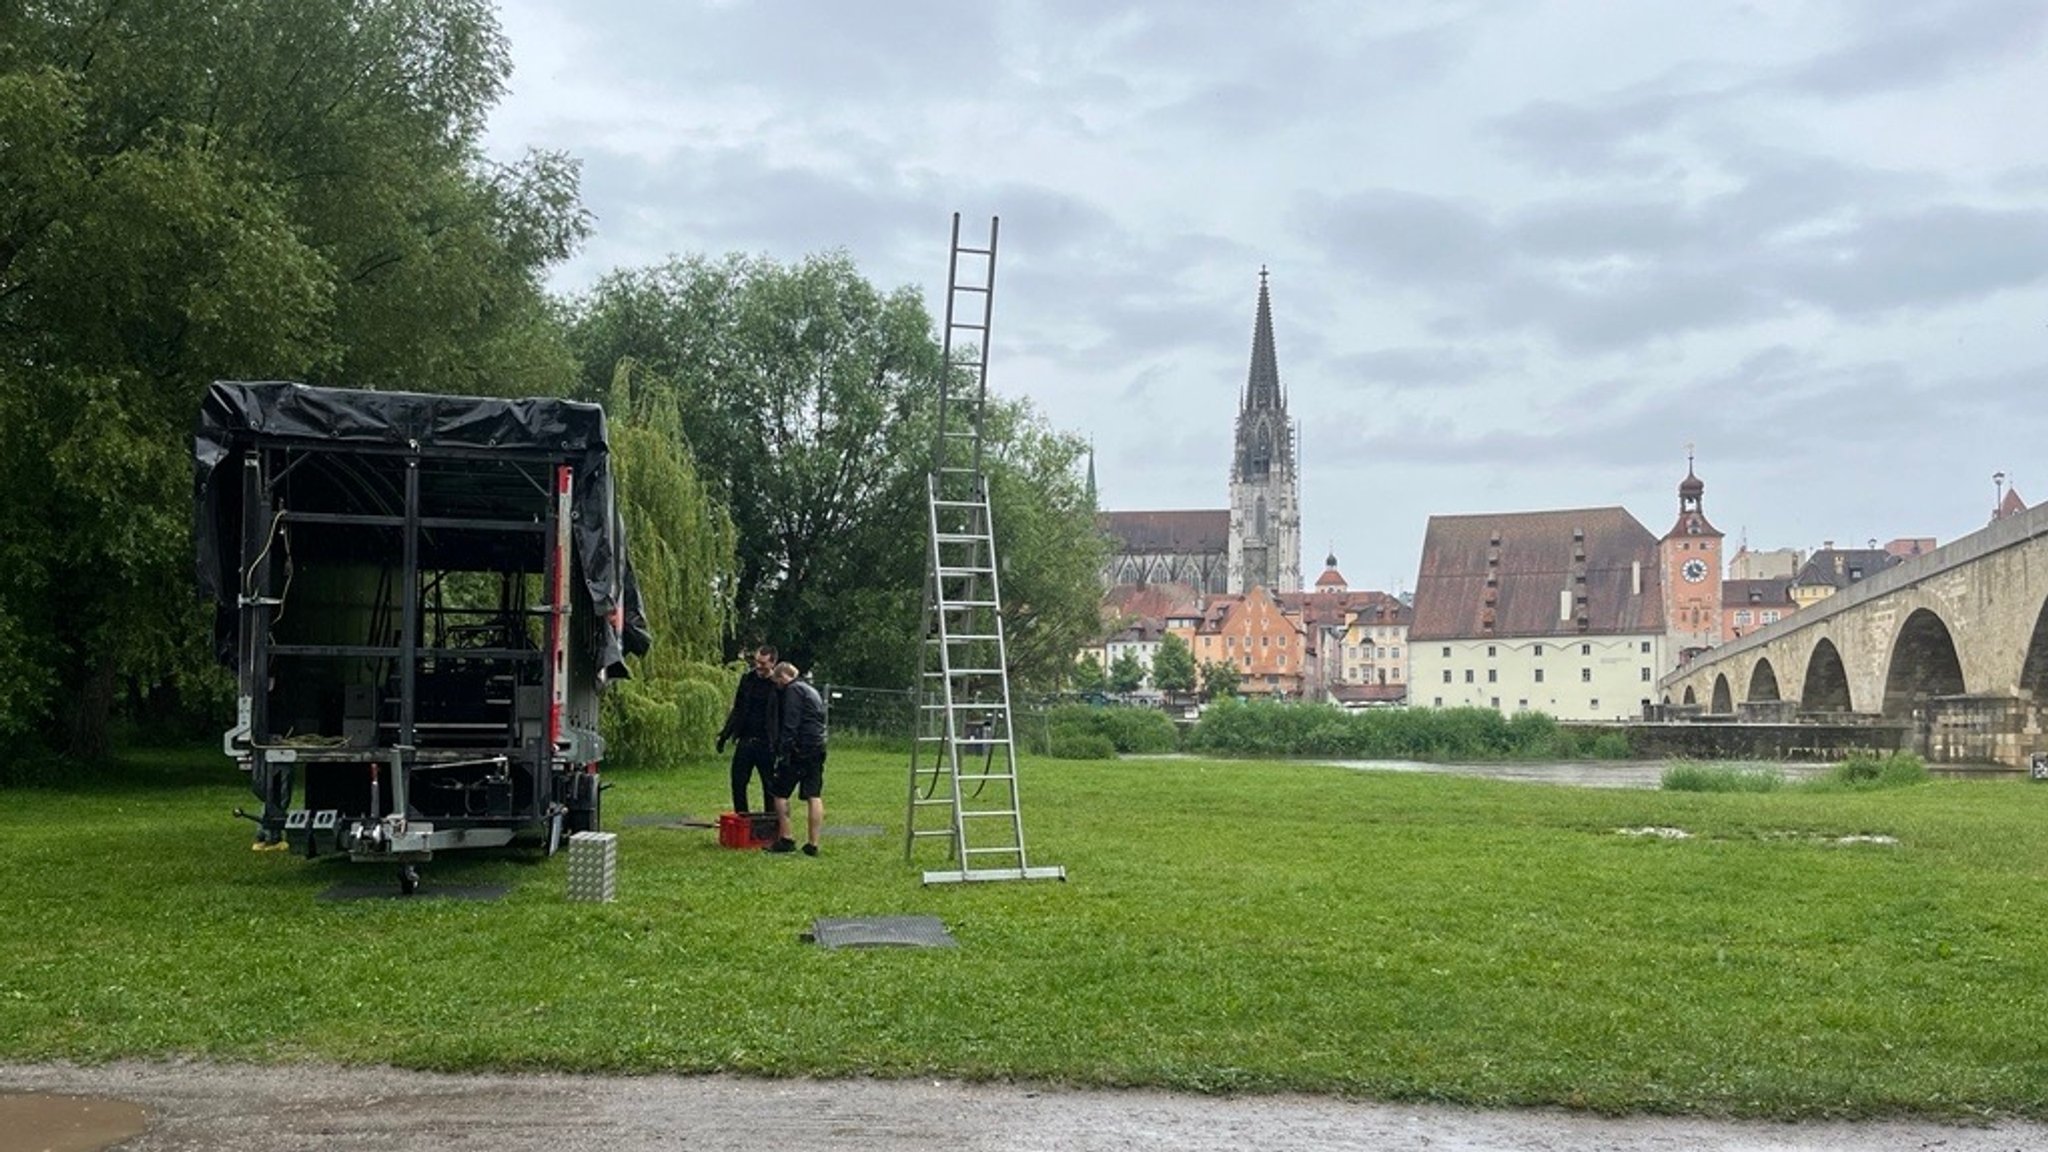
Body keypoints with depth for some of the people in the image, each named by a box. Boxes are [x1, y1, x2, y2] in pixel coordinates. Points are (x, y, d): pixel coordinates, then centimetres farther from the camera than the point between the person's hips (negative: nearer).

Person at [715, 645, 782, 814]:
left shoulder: (779, 686, -7)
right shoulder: (747, 680, 9)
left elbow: (784, 718, -8)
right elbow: (737, 710, 16)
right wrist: (724, 735, 10)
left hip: (766, 744, -5)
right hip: (745, 741, 5)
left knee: (770, 786, 2)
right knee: (738, 782, 6)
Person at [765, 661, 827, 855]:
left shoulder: (793, 690, -6)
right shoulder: (812, 690, 23)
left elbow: (791, 725, -15)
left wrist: (785, 753, -17)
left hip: (800, 749, -8)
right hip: (818, 749, 8)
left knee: (781, 793, 2)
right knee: (814, 796, 5)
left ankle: (785, 839, 2)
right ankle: (813, 844, 4)